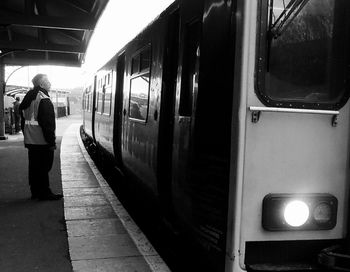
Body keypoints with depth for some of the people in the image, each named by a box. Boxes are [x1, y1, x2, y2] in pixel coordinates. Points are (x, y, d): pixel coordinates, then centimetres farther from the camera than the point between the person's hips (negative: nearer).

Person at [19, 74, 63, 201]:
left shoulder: (27, 99, 14)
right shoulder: (44, 99, -15)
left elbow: (24, 119, 18)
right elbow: (48, 123, -18)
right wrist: (51, 141, -15)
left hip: (30, 140, 9)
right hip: (42, 141, -9)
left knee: (34, 166, 13)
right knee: (44, 167, -2)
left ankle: (35, 192, 21)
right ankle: (44, 193, 3)